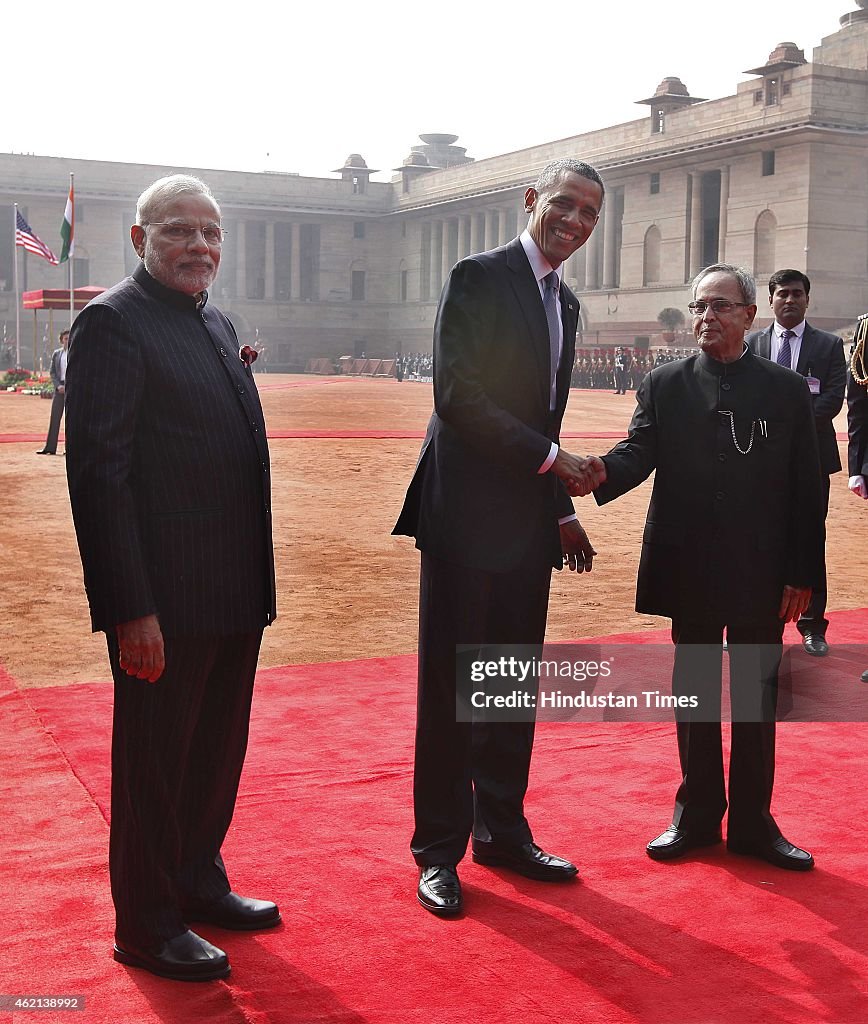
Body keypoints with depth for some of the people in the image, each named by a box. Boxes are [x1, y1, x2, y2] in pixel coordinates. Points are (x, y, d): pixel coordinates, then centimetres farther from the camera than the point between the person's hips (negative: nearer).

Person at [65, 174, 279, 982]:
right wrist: (132, 608, -21)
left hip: (232, 596, 8)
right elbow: (98, 470, -17)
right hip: (165, 601, -8)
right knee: (153, 760, 5)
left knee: (216, 751, 19)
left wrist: (255, 583, 17)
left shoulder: (216, 325, 15)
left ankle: (198, 884, 37)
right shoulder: (114, 322, -11)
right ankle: (146, 927, 21)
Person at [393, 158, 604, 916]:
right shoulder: (479, 278, -7)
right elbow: (456, 396, -17)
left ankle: (502, 832, 26)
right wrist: (552, 460, -15)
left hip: (529, 519, 8)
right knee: (449, 687, 0)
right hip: (467, 513, -8)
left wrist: (564, 509, 11)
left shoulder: (565, 304, 17)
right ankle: (440, 851, 11)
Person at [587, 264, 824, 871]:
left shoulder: (787, 389, 1)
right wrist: (601, 471, -33)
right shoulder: (664, 386, 4)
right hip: (691, 573, 1)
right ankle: (697, 815, 25)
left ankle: (752, 821, 23)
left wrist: (801, 575, -4)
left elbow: (806, 489, 0)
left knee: (757, 699, 9)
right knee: (695, 697, 12)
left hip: (761, 576, 0)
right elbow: (640, 451, -9)